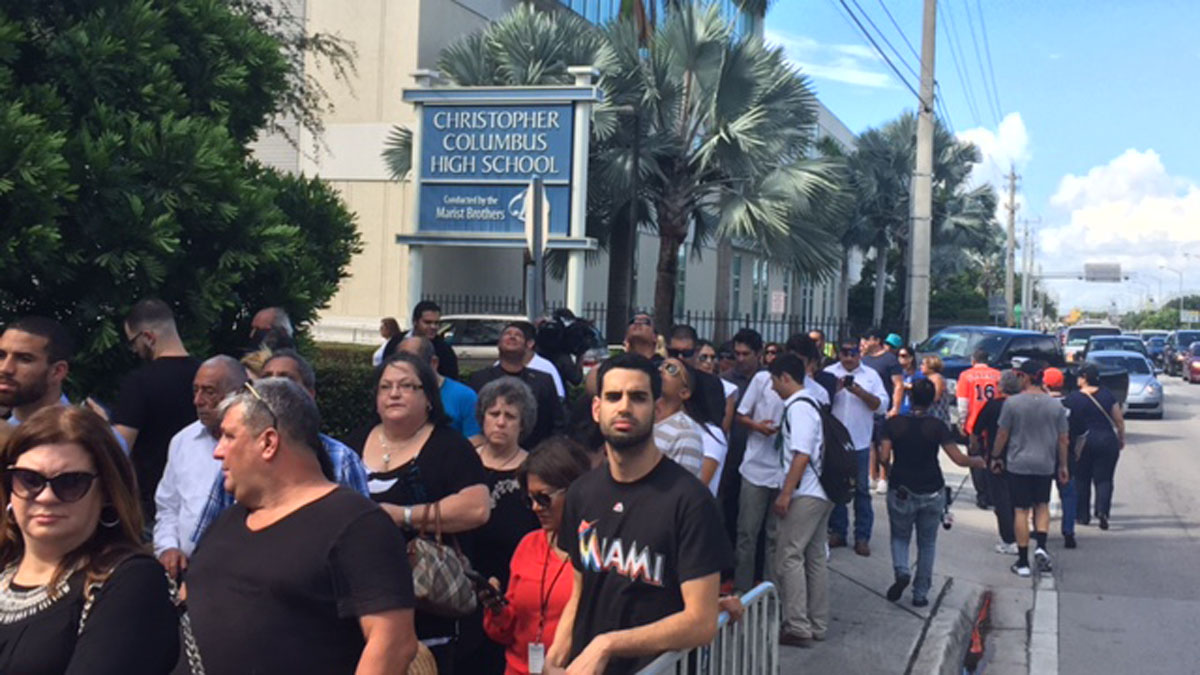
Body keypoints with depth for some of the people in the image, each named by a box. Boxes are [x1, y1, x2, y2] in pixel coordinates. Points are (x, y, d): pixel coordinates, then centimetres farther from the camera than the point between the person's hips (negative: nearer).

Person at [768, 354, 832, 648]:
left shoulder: (798, 407, -14)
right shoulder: (810, 403, 16)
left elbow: (802, 455, -22)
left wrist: (785, 494, -20)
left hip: (805, 494, -10)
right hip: (821, 492, 10)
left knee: (789, 558, -6)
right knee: (814, 558, 13)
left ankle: (798, 628, -5)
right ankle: (817, 625, 19)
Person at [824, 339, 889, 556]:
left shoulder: (871, 375, 5)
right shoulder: (829, 373, 5)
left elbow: (882, 404, -3)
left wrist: (861, 392, -15)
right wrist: (835, 388, -18)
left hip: (860, 441, 0)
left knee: (861, 489, 3)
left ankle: (862, 537, 7)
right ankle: (837, 532, 18)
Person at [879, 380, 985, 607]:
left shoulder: (893, 424, -6)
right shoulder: (938, 426, -8)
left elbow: (884, 458, -10)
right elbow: (959, 459, -9)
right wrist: (978, 461, 10)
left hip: (901, 491, 0)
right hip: (932, 492, 0)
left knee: (899, 537, 18)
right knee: (927, 543, 13)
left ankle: (901, 572, -9)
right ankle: (920, 594, 14)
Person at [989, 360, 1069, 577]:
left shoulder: (1012, 403, -9)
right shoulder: (1055, 405, 0)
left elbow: (1002, 435, -4)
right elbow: (1062, 440, 4)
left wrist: (996, 457, 10)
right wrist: (1063, 465, 15)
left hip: (1018, 464, -2)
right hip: (1045, 464, 2)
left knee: (1021, 510, 4)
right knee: (1042, 505, 20)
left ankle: (1023, 563, 6)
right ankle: (1041, 547, -1)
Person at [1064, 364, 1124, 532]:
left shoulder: (1072, 398, -6)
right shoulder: (1107, 395, 0)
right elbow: (1119, 421, 4)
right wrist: (1121, 439, 16)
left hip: (1082, 442, -1)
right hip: (1107, 440, 1)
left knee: (1082, 479, 12)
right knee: (1104, 479, 4)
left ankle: (1083, 515, 15)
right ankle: (1102, 510, -15)